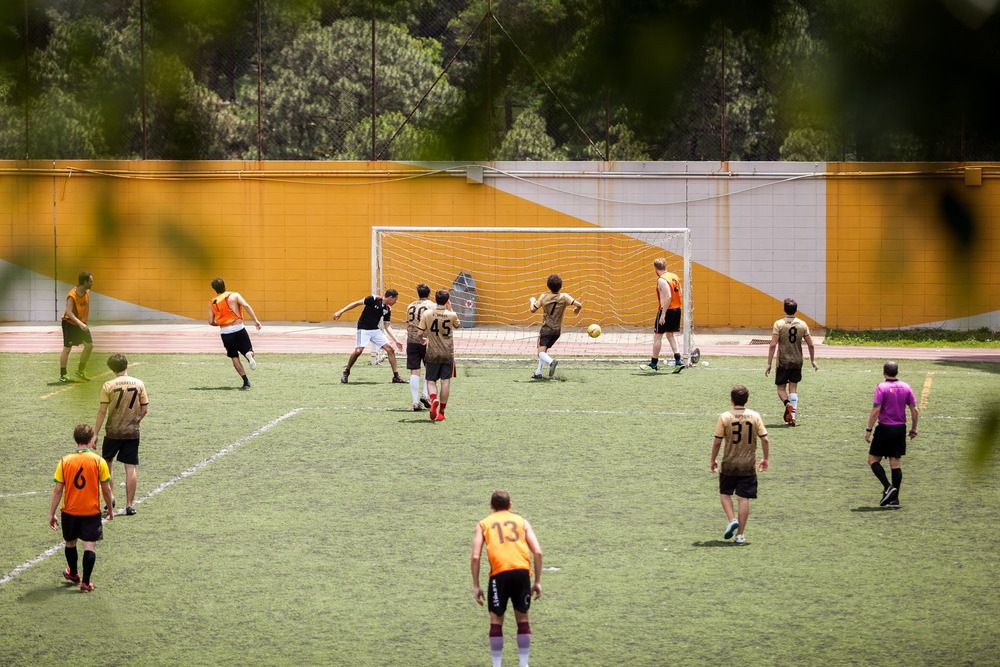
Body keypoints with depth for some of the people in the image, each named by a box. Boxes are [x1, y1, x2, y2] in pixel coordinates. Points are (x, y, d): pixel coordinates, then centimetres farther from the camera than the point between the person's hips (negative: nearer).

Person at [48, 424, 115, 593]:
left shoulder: (65, 461, -6)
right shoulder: (99, 461, -9)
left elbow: (58, 490, -5)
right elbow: (106, 489, -3)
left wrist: (51, 514, 2)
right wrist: (110, 509, 13)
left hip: (70, 511, 2)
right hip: (91, 511, -2)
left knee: (70, 542, 21)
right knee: (89, 546, 1)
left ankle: (73, 574, 39)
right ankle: (85, 582, -6)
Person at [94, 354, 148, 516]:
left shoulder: (108, 386, -8)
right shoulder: (139, 384, -1)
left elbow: (102, 411, -8)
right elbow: (144, 409, 2)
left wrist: (95, 433, -2)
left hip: (113, 431, -1)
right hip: (132, 432, 1)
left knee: (108, 462, 20)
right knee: (130, 468, 2)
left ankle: (110, 497, 15)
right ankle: (129, 504, 1)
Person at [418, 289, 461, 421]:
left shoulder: (427, 314, -7)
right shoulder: (451, 315, -7)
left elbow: (420, 333, -4)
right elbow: (457, 325, 15)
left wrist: (425, 338, 17)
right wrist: (450, 310, 14)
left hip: (432, 353, 0)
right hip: (448, 353, 0)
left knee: (431, 381, 8)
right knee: (446, 381, 5)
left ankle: (434, 399, -22)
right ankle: (441, 411, 4)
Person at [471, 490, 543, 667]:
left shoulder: (483, 524, 17)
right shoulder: (521, 521, 21)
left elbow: (475, 556, 5)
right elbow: (537, 552, 10)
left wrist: (476, 586, 8)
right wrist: (537, 582, 13)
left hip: (500, 573, -2)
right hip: (523, 571, 2)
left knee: (496, 619, 9)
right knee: (522, 617, 16)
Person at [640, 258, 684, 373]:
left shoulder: (662, 280, -16)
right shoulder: (674, 277, 9)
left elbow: (668, 296, -25)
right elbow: (679, 294, 13)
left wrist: (663, 314, -23)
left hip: (666, 310, -8)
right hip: (677, 309, 8)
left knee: (657, 336, 4)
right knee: (670, 335, 17)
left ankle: (654, 364, 11)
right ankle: (678, 361, 5)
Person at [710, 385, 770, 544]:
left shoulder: (724, 417, -7)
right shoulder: (754, 416, -2)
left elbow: (717, 442, -6)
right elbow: (765, 439, -2)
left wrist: (713, 460, 7)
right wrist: (765, 459, 12)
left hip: (729, 464, -1)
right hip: (748, 465, 1)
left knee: (725, 493, 18)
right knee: (744, 498, 5)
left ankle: (732, 520, -4)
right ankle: (740, 534, 5)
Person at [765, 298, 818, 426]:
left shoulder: (779, 324, -8)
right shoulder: (802, 324, 1)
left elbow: (773, 345, -12)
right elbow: (811, 345, 3)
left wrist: (769, 364, -8)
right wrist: (813, 361, 17)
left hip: (783, 362, -3)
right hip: (797, 361, 3)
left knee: (781, 388, 8)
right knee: (793, 388, 9)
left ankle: (787, 404, -22)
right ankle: (792, 417, 1)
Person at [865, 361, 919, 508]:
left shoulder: (882, 388, -10)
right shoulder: (905, 387, 4)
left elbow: (876, 410, -15)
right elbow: (914, 410, 6)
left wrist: (868, 429, -9)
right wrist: (914, 428, 18)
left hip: (885, 428, -5)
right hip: (900, 429, 5)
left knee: (873, 460, 7)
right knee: (896, 463, 7)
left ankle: (888, 487, -13)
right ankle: (894, 499, 4)